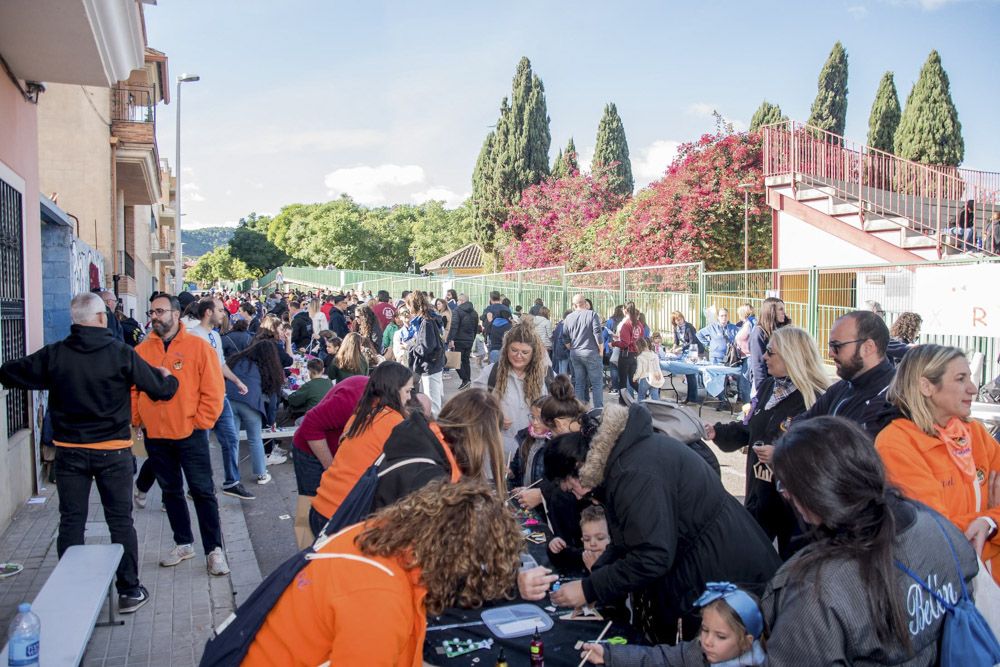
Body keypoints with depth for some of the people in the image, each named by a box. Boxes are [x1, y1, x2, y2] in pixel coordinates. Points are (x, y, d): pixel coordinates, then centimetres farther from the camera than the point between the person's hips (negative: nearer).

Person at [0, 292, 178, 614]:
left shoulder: (54, 354, -6)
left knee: (71, 522, 12)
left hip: (69, 451, 2)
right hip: (113, 452, -2)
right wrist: (168, 377, 15)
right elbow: (162, 390, -8)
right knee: (121, 521, 8)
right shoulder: (121, 353, -11)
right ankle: (129, 590, 15)